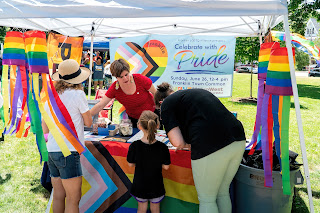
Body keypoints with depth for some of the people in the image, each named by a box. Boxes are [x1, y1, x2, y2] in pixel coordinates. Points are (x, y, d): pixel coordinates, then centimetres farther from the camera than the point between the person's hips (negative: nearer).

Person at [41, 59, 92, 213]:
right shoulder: (77, 93, -8)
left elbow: (44, 124, 20)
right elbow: (88, 122, 0)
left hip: (52, 150, 8)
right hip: (68, 150, -7)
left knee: (58, 196, 15)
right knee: (73, 199, -1)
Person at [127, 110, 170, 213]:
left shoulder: (134, 146, -20)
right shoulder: (162, 147, -21)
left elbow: (131, 164, -7)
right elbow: (166, 167, -10)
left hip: (140, 185, 1)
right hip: (156, 186, 0)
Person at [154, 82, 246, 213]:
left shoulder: (166, 104, 6)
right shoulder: (198, 91, 28)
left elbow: (177, 142, -6)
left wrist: (185, 145, 17)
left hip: (211, 148, -8)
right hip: (239, 141, 8)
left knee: (207, 199, 13)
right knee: (223, 192, 26)